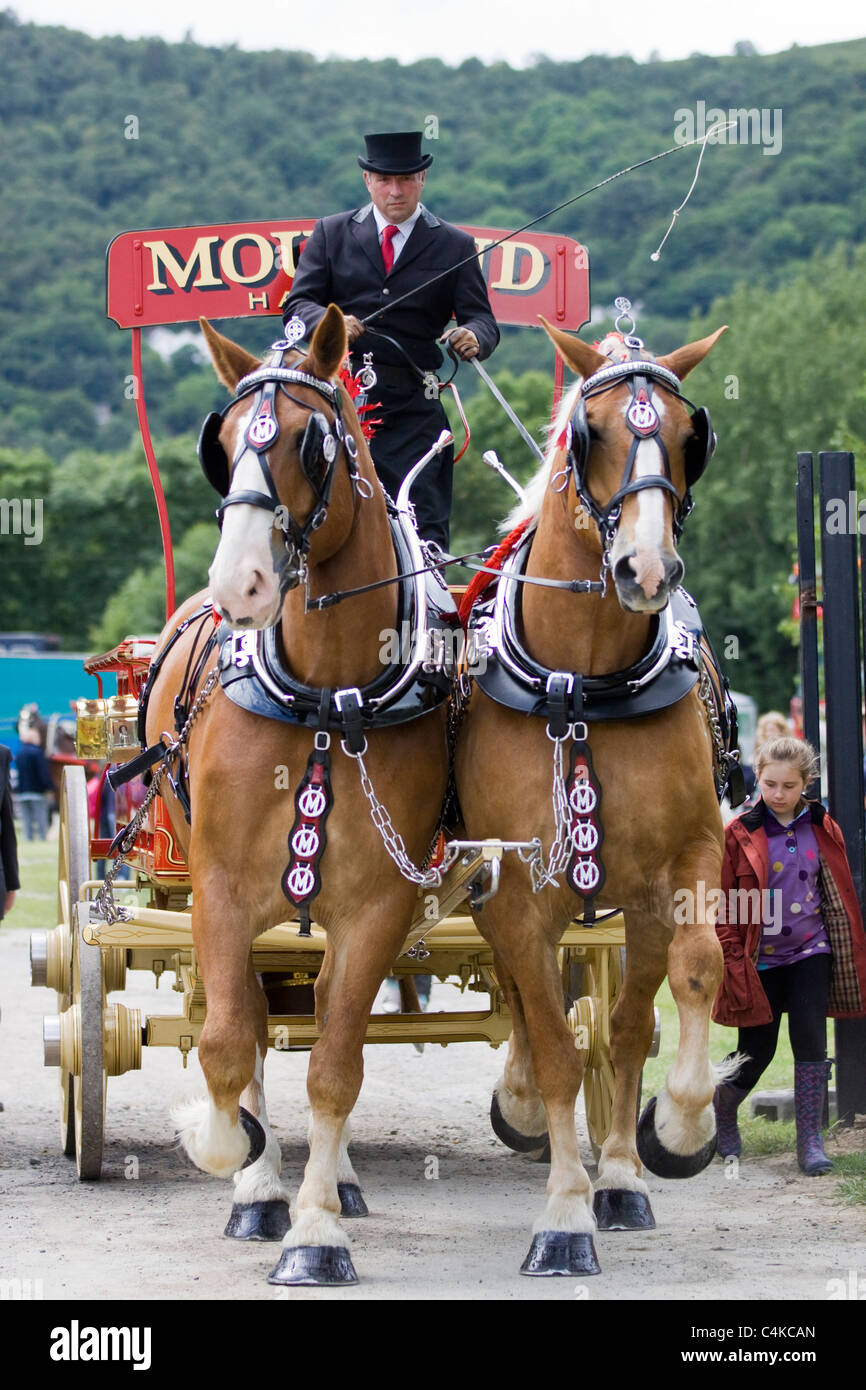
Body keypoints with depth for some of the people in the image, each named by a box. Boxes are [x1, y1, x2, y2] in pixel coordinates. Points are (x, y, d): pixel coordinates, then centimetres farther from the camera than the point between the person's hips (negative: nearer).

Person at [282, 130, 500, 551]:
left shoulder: (455, 246, 10)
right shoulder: (331, 233, 12)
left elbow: (480, 317, 3)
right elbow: (297, 304, 4)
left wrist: (474, 337, -23)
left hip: (413, 409, -1)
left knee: (425, 524, -8)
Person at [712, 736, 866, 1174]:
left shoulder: (822, 829, 4)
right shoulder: (739, 834, -6)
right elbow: (721, 903, -3)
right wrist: (732, 956, -10)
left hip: (810, 953, 2)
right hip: (760, 958, -2)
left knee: (810, 1040, -9)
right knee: (756, 1051, 4)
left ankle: (809, 1139, -2)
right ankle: (721, 1114, 32)